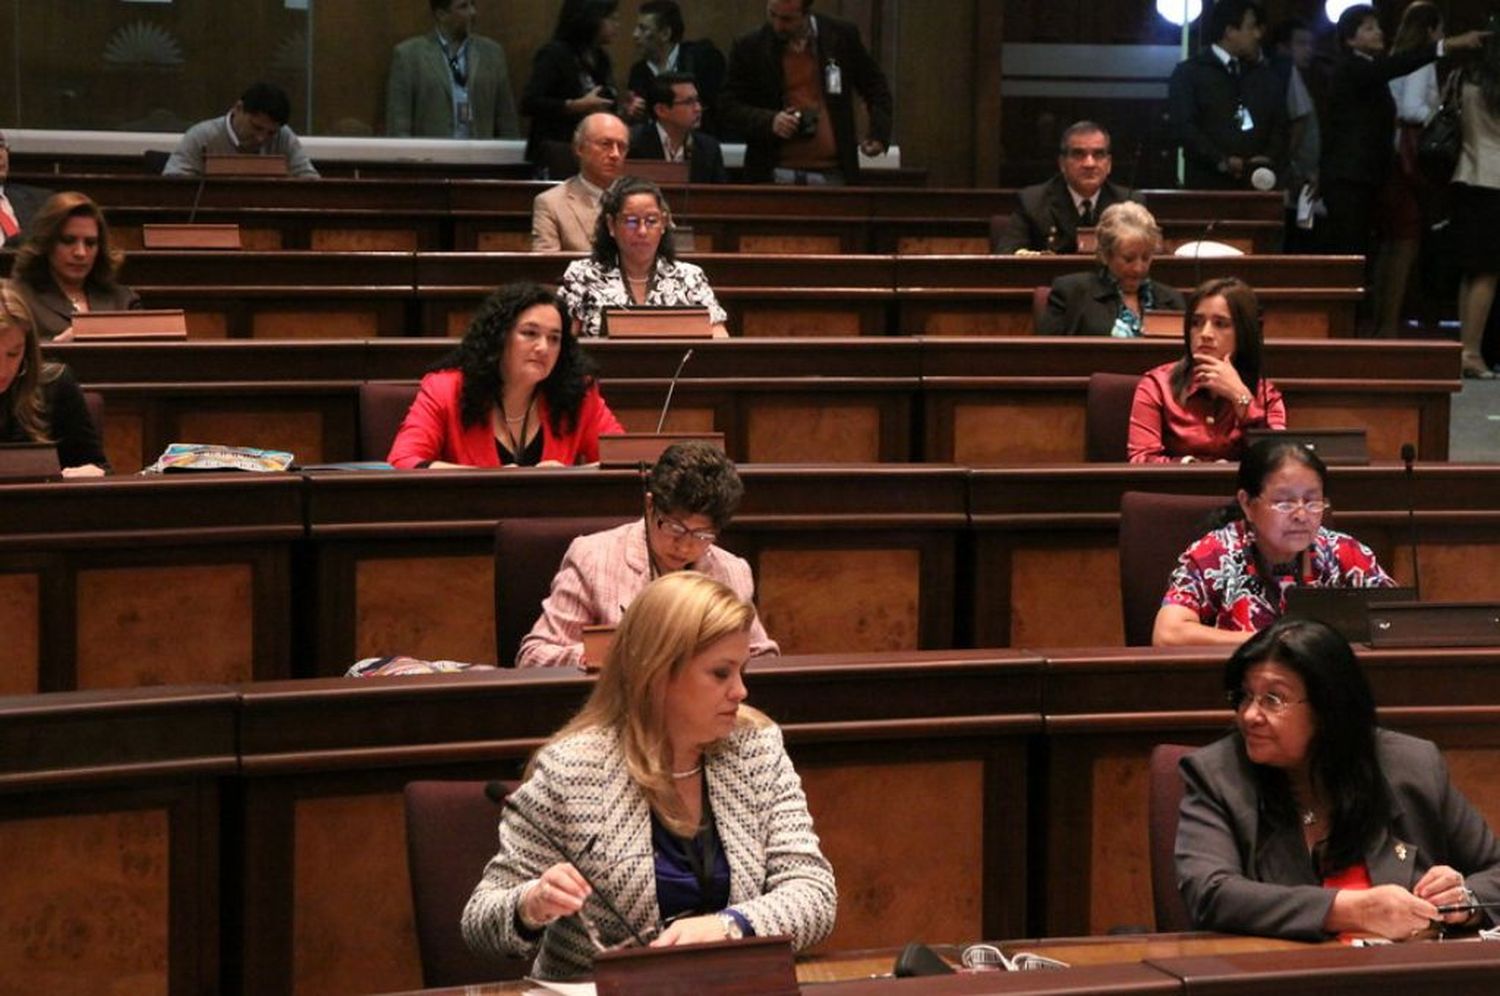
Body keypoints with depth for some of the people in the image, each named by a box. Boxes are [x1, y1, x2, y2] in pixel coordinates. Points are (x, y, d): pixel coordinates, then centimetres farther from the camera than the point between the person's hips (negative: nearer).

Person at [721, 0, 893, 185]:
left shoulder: (842, 36, 5)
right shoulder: (749, 48, 2)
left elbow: (876, 87, 17)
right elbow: (727, 109, 4)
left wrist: (879, 133, 2)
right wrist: (769, 121, -14)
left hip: (831, 174, 1)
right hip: (776, 175, 0)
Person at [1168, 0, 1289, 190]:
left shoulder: (1268, 77, 20)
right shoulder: (1188, 73, 7)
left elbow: (1279, 126, 15)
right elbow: (1184, 126, -5)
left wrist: (1270, 159, -6)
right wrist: (1221, 160, -16)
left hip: (1256, 183, 3)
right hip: (1207, 185, -3)